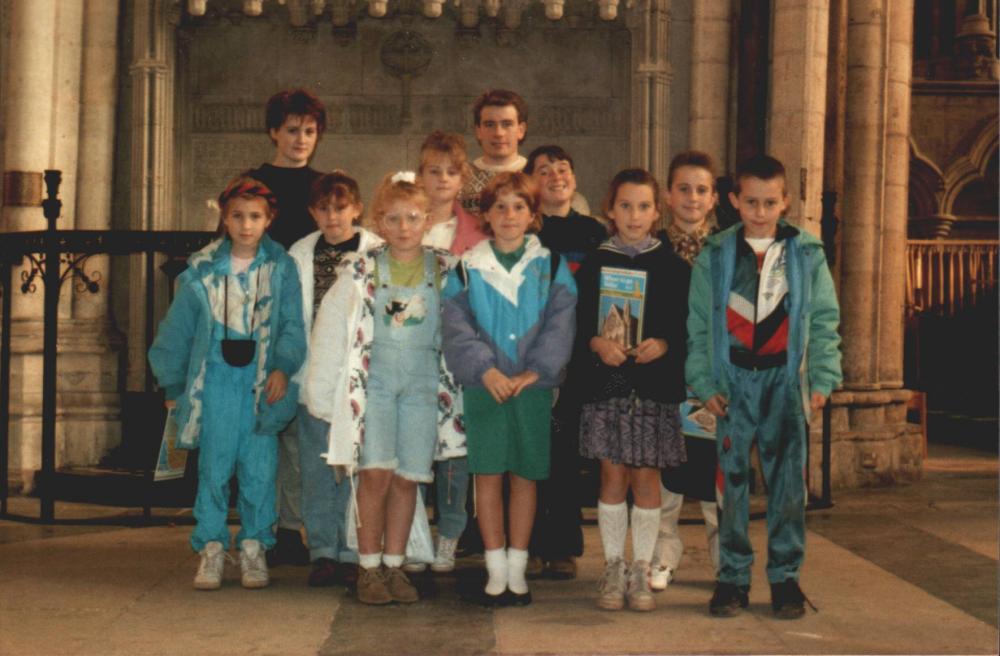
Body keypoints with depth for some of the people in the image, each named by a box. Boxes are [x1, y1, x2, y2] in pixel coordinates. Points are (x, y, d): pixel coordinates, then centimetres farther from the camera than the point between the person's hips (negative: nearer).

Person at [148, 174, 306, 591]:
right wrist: (173, 384, 11)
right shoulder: (202, 269, 3)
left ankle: (253, 546, 13)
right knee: (214, 464, 1)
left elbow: (292, 326, -1)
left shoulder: (281, 267, 2)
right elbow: (178, 327, 9)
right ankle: (211, 548, 10)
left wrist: (282, 367, -16)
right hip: (215, 378, 1)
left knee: (260, 466, 0)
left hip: (261, 381, 0)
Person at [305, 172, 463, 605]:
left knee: (407, 478, 3)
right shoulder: (360, 271, 1)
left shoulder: (445, 271, 4)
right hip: (373, 378, -1)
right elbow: (330, 328, 3)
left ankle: (394, 565, 16)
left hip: (423, 382, 2)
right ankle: (369, 567, 0)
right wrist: (322, 391, 1)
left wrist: (455, 385, 5)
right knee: (375, 472, -11)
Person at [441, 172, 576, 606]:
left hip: (533, 386, 0)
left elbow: (560, 323, -2)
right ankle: (496, 572, 7)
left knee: (525, 475, 5)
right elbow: (456, 325, -3)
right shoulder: (467, 268, 5)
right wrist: (485, 370, -17)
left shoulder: (551, 266, 6)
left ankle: (517, 570, 14)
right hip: (483, 386, 0)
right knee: (488, 474, -1)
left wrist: (534, 371, -15)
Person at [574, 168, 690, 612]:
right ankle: (613, 569, 13)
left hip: (655, 381, 0)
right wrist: (597, 343, -13)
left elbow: (687, 325, 4)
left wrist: (664, 345, -14)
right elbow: (575, 323, 6)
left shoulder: (672, 266, 4)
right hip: (605, 381, 0)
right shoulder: (594, 264, 6)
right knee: (613, 476, 3)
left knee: (646, 477, 2)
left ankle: (641, 570, 13)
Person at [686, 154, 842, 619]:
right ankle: (732, 576, 12)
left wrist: (823, 379, -3)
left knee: (788, 479, 1)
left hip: (786, 379, 0)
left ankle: (785, 576, 11)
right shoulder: (714, 257, 4)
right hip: (733, 380, 0)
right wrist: (703, 383, -3)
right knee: (731, 478, 3)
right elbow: (698, 326, 4)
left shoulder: (807, 254, 4)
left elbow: (824, 320, 5)